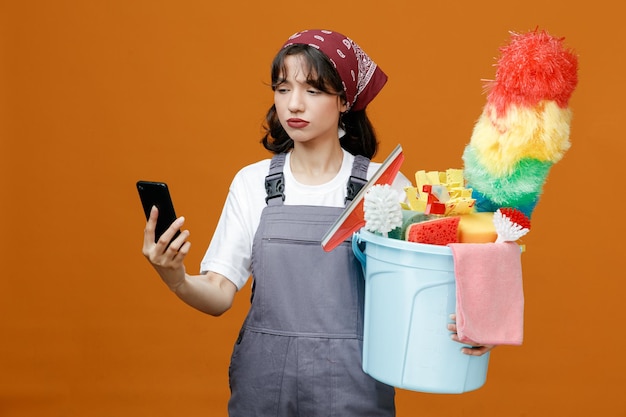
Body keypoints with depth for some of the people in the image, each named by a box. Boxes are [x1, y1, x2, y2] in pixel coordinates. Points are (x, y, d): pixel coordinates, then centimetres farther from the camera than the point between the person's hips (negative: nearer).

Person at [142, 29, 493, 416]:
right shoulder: (252, 183, 1)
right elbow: (219, 295, -2)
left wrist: (468, 328, -25)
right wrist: (177, 280, -22)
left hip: (352, 385, -2)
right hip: (263, 383, 2)